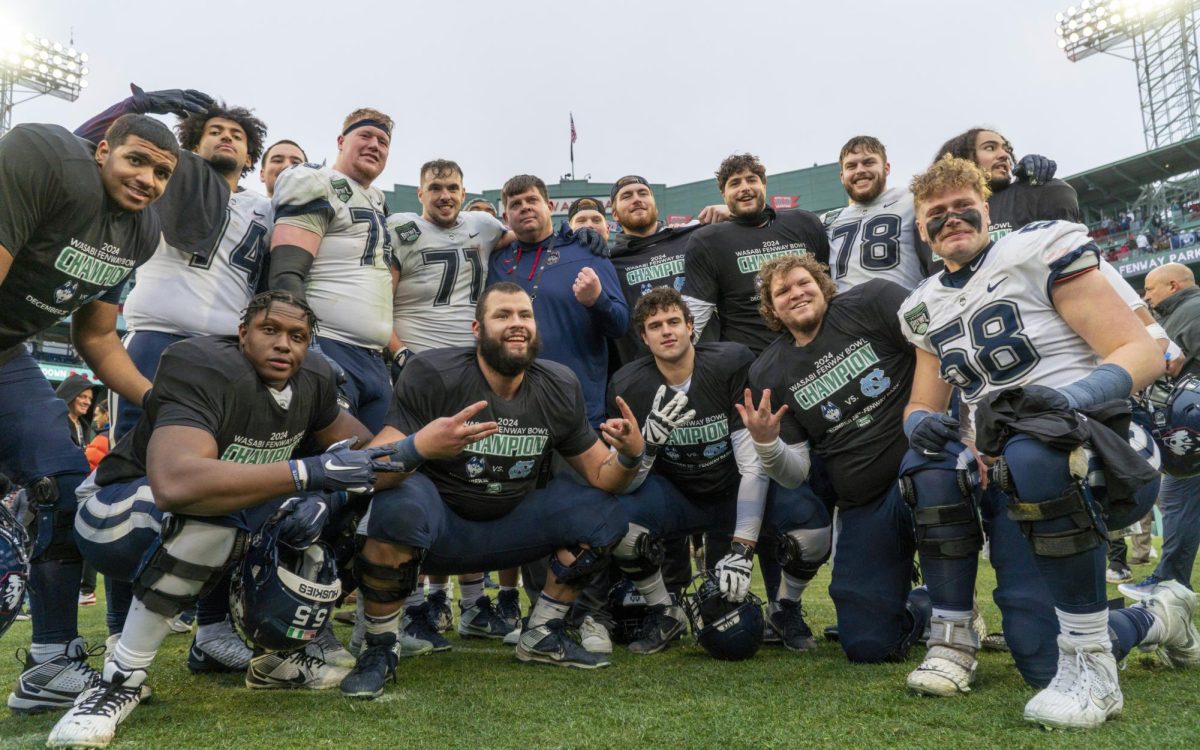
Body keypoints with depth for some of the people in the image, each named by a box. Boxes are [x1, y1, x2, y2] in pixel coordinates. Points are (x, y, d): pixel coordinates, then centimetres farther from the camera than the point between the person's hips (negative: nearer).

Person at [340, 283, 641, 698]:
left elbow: (600, 476, 1)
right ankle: (378, 650, -12)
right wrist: (418, 447, -49)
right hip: (437, 524, -4)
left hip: (511, 525, 5)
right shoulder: (432, 374, -18)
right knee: (398, 504, -37)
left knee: (604, 514, -9)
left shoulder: (560, 388, -3)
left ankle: (542, 635, 10)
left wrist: (629, 455, -22)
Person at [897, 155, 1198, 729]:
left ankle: (1090, 667, -22)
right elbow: (922, 407, 14)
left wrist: (1071, 396, -28)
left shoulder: (1038, 249, -4)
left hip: (1109, 457, -6)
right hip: (1019, 480, 6)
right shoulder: (924, 308, 12)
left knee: (1032, 454, -36)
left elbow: (1143, 352, -8)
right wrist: (920, 423, -11)